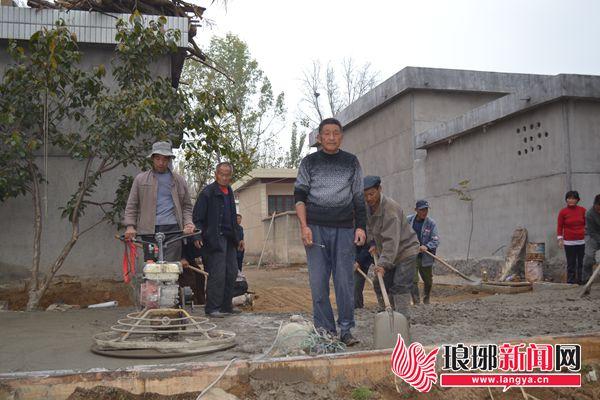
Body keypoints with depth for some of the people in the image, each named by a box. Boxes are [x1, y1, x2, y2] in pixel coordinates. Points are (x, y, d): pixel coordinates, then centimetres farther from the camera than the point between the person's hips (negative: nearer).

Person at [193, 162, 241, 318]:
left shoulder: (229, 192, 17)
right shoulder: (207, 192, -7)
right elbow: (197, 217, -9)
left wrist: (237, 237, 23)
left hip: (229, 239, 8)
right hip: (214, 239, -8)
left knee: (231, 273, 9)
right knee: (217, 274, -8)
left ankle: (226, 306, 19)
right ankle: (212, 308, 0)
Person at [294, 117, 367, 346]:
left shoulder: (351, 162, 11)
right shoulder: (309, 162, 9)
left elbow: (359, 197, 12)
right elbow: (299, 196, 5)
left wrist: (360, 226, 2)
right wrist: (304, 226, -7)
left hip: (344, 229, 0)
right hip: (316, 228, 0)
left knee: (345, 282, 0)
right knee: (318, 282, 0)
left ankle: (346, 330, 10)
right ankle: (325, 332, 8)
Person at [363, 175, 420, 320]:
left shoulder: (390, 208, -29)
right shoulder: (368, 207, -2)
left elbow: (391, 240, -34)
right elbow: (370, 228, 17)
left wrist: (383, 262, -39)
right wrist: (374, 244, 3)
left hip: (406, 250, -9)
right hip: (389, 253, 9)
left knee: (400, 286, -14)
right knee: (380, 284, 9)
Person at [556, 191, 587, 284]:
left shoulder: (582, 210, 5)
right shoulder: (563, 212, 0)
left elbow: (587, 224, 12)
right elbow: (560, 226, 2)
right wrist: (560, 239, -5)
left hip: (581, 241, 2)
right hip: (569, 242, -2)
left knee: (581, 262, 5)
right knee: (571, 263, 1)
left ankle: (581, 280, 14)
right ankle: (570, 281, 7)